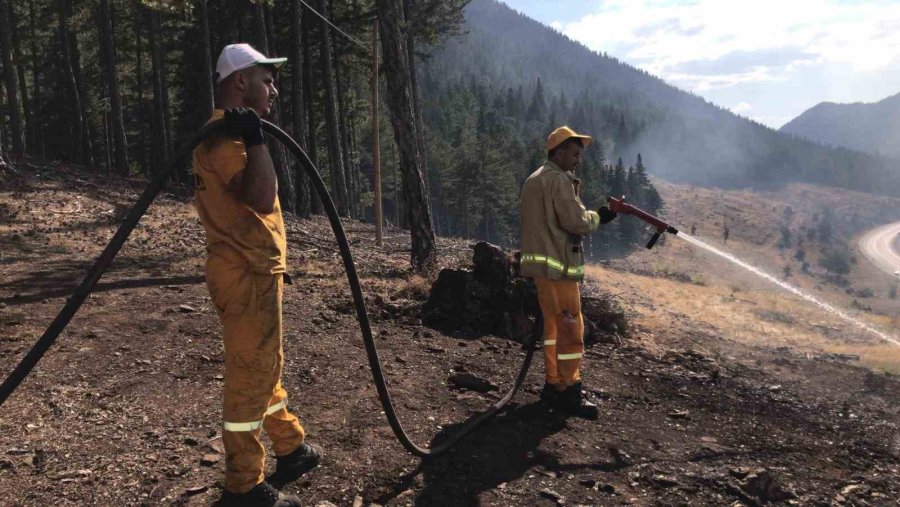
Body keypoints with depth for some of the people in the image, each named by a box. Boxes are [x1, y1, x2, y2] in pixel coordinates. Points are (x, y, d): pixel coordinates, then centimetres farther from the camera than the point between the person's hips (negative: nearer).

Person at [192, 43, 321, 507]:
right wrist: (255, 139, -28)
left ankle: (290, 449, 36)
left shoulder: (232, 131, 17)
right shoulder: (223, 134, -17)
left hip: (254, 269, 11)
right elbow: (261, 198, -30)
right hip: (245, 274, -11)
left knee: (265, 366, 20)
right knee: (250, 374, -2)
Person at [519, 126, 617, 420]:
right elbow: (575, 221, -18)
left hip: (538, 263, 10)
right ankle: (569, 393, 1)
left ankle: (553, 384, 22)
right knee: (570, 329, -4)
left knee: (553, 325, 15)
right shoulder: (559, 180, -12)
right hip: (558, 265, -10)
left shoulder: (533, 180, 18)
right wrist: (599, 217, 1)